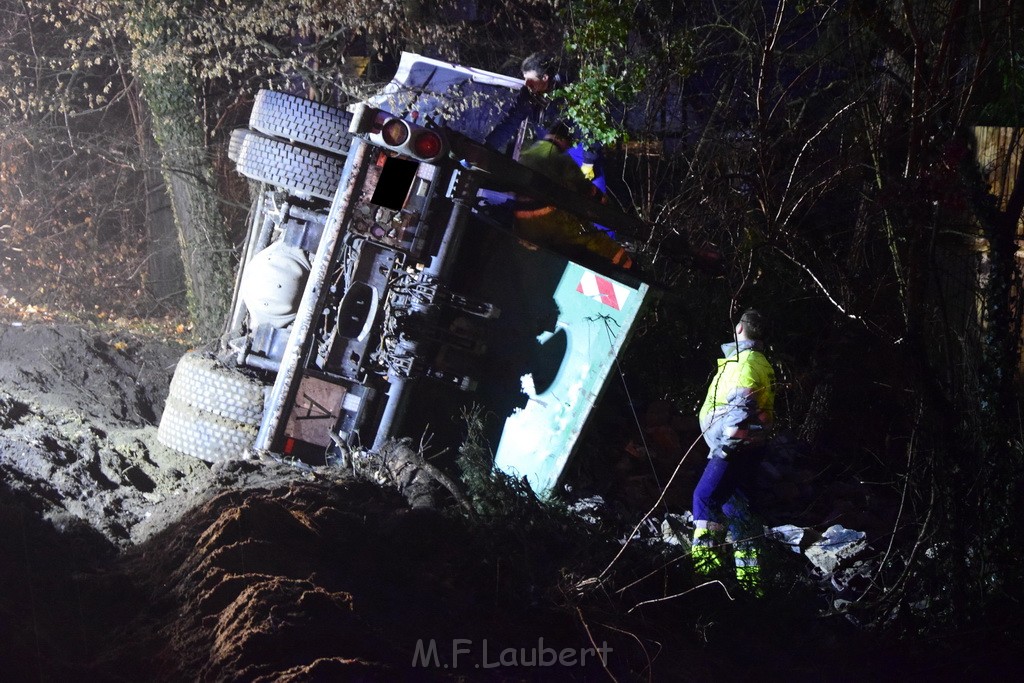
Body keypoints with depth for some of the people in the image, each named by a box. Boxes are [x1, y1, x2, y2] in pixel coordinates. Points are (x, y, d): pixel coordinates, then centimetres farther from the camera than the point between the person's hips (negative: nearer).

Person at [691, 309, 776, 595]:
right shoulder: (760, 363, 21)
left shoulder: (745, 362, -12)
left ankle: (707, 561, -23)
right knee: (732, 502, 13)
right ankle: (748, 574, 15)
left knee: (706, 497, -16)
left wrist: (721, 443, -23)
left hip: (736, 445, -11)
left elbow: (740, 409, -23)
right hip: (748, 446, 11)